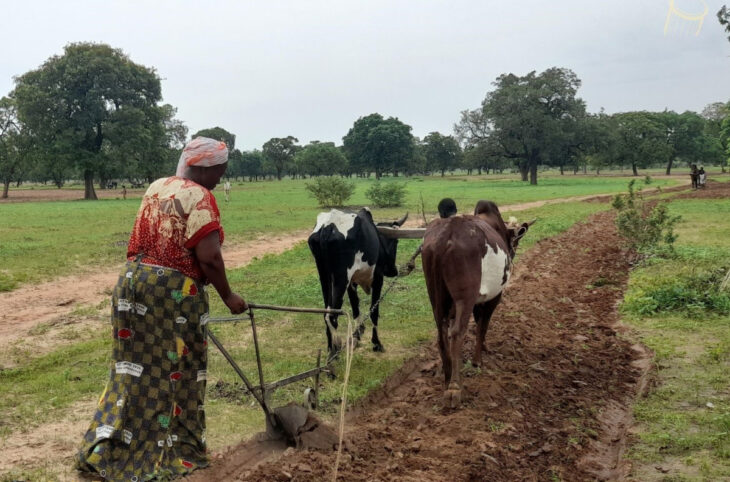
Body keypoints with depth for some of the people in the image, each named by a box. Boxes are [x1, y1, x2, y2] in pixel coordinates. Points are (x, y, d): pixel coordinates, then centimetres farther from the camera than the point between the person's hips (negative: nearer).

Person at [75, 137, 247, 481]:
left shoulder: (156, 188, 14)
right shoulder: (199, 197, -11)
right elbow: (208, 257, -17)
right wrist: (227, 296, -6)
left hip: (133, 280, 8)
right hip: (172, 289, -7)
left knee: (135, 368, 15)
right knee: (175, 371, 5)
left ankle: (103, 451, 20)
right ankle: (175, 454, 16)